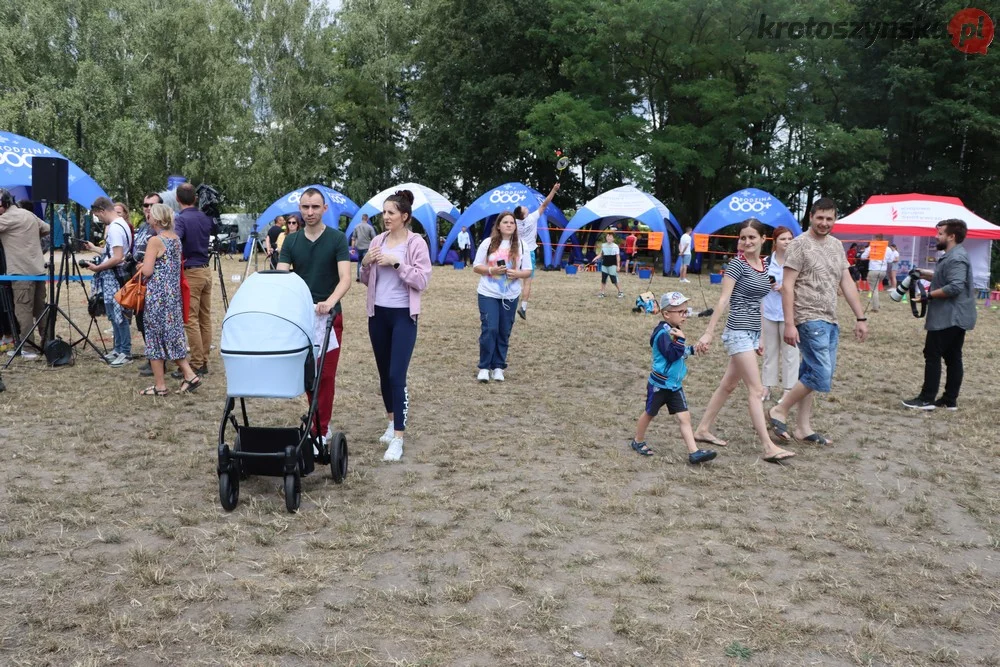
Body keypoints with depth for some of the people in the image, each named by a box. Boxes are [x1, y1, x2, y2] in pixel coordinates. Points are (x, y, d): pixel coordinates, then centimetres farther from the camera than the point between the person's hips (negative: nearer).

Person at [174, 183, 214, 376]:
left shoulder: (181, 219, -13)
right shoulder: (205, 218, 9)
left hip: (190, 272, -7)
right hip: (206, 270, 7)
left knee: (191, 320, -4)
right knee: (205, 318, 10)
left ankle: (196, 365, -3)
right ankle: (204, 362, 15)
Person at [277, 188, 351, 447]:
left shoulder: (337, 239, -7)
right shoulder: (291, 241, 3)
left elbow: (345, 278, -17)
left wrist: (329, 302, -37)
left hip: (329, 316, -3)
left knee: (325, 375, -3)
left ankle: (320, 431, 3)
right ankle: (320, 422, 25)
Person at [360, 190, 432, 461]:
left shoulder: (416, 243, -8)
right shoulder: (377, 241, 6)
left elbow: (422, 281, -13)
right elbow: (366, 281, 12)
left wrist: (397, 263, -20)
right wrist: (366, 264, -7)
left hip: (403, 316, -5)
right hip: (377, 313, 6)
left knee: (397, 376, -11)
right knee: (384, 373, 14)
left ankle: (398, 438, -8)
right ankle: (392, 422, 31)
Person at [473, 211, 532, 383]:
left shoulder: (521, 245, 2)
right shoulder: (488, 243, -2)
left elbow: (528, 271, 4)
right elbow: (476, 267, 0)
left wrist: (517, 274, -17)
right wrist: (491, 270, -18)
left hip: (510, 296, 2)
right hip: (488, 294, -2)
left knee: (504, 332, 7)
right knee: (489, 329, -8)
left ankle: (498, 367, 17)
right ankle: (484, 367, 2)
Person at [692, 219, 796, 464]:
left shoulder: (764, 264, 11)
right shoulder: (737, 264, -10)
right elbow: (724, 300, -14)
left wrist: (759, 338, 19)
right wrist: (708, 333, -18)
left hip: (751, 333, 8)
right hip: (738, 333, -8)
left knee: (728, 385, 14)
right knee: (756, 390, -10)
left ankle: (702, 430, 25)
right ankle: (768, 447, -10)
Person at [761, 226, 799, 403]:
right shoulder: (767, 262, 5)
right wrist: (760, 312, 6)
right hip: (769, 313, 4)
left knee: (789, 352, 2)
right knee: (769, 351, 11)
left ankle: (789, 389, 9)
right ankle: (767, 386, 18)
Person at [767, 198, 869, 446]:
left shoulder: (837, 246, 14)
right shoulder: (800, 244, -8)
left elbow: (847, 283, 16)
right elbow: (787, 286, -12)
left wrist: (861, 317, 10)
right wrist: (789, 324, -18)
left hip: (830, 321, 8)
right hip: (809, 320, -7)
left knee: (811, 375, 10)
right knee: (822, 376, -12)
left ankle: (804, 428, 16)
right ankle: (779, 411, 1)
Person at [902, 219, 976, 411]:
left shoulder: (956, 258, -18)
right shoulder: (954, 255, 16)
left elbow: (955, 287, -28)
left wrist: (929, 294, -21)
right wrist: (927, 275, 15)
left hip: (947, 318, -10)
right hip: (957, 317, 10)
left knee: (933, 355, -5)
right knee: (953, 357, 10)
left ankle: (926, 399, -2)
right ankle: (950, 400, 14)